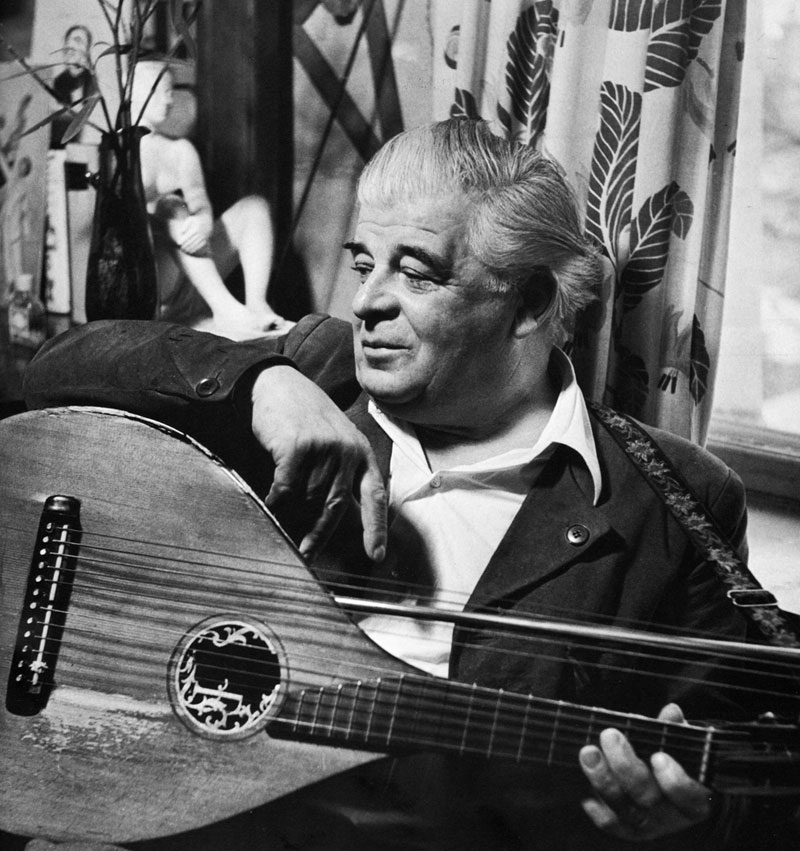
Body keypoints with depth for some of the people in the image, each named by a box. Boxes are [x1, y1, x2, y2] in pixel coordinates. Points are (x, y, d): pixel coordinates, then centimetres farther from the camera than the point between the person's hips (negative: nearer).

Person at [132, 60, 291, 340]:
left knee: (253, 206, -7)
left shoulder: (181, 150, 20)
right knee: (172, 209, -30)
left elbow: (199, 201, -1)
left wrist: (203, 221, -26)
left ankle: (257, 305, -30)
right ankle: (226, 310, -46)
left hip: (191, 282, 5)